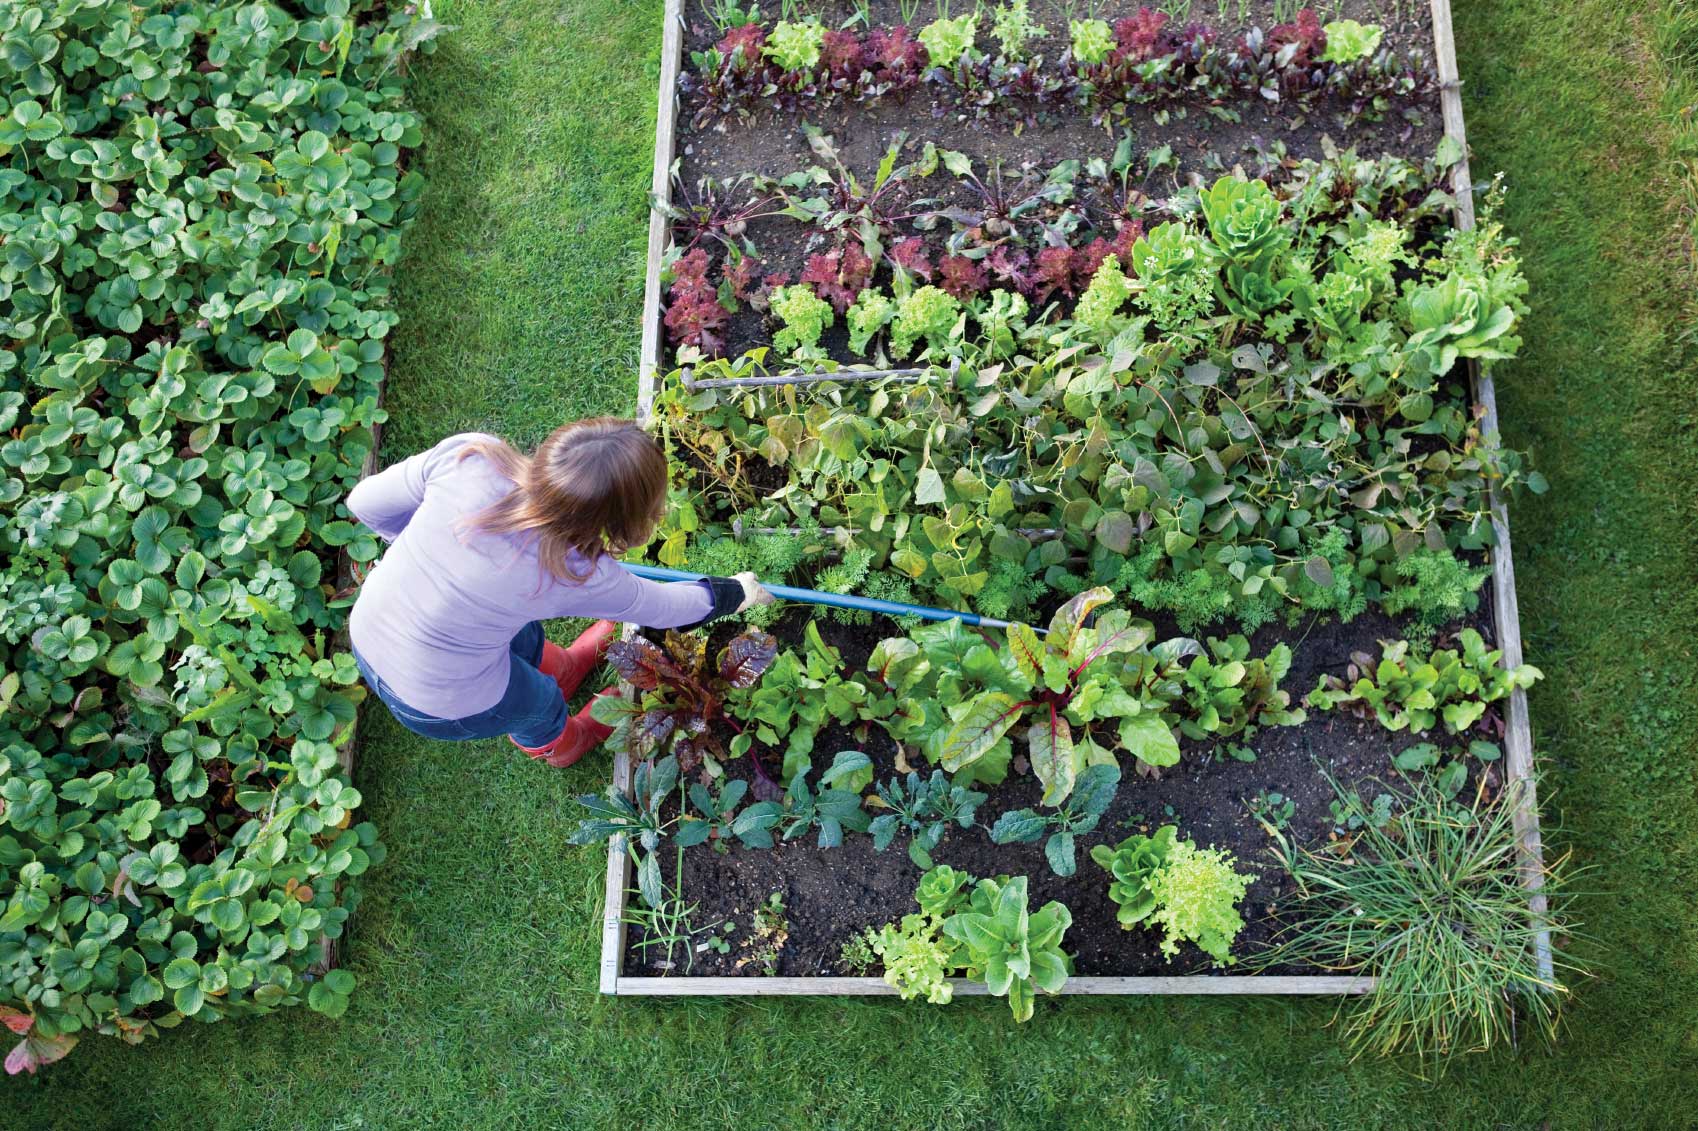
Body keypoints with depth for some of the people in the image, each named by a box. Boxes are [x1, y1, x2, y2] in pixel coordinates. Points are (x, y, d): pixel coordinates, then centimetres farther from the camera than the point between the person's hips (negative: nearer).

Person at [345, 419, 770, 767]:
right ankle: (556, 745, 65)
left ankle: (561, 668, 66)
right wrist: (735, 593, 10)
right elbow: (660, 608, -10)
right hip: (442, 705, -4)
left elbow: (367, 503, -12)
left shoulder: (468, 454, -28)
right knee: (538, 701, 30)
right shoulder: (579, 575, -30)